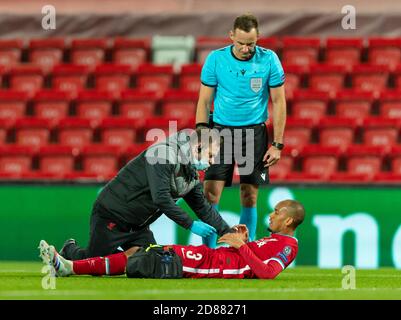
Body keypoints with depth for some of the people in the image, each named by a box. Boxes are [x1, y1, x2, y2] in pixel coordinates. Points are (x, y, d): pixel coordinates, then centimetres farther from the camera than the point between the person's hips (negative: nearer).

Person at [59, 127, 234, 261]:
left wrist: (229, 232, 3)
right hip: (111, 215, -9)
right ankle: (71, 250, 28)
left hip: (137, 226, 9)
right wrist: (190, 224, -28)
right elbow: (161, 199, -31)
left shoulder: (191, 174, 6)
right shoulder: (164, 154, -23)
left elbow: (204, 208, 13)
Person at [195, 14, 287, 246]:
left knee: (250, 196, 1)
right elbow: (204, 100, 3)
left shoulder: (269, 60, -5)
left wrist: (277, 144, -3)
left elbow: (279, 102, 0)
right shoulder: (215, 59, -4)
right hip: (221, 130, 0)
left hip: (254, 133, 0)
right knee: (211, 192, -8)